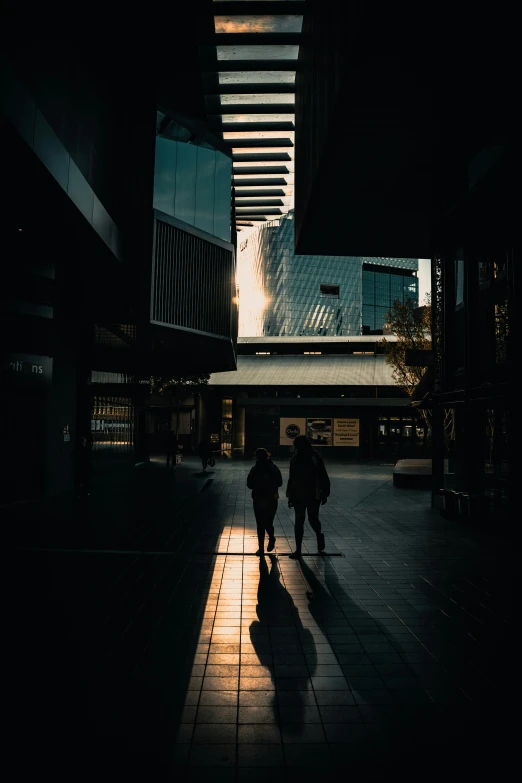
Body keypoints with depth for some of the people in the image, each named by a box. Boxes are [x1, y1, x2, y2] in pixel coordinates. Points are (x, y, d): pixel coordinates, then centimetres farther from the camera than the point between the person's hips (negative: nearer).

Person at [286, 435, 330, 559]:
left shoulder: (316, 458, -7)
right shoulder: (295, 459, 4)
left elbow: (323, 477, -4)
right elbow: (292, 479, 10)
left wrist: (324, 494, -6)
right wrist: (290, 496, 9)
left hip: (314, 496, -3)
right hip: (298, 496, 3)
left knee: (313, 519, 3)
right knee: (299, 522, 4)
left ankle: (319, 535, 36)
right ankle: (298, 549, 10)